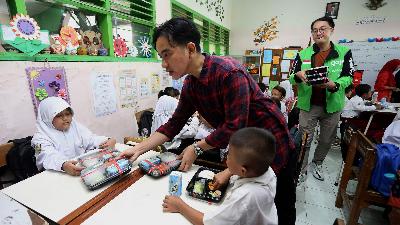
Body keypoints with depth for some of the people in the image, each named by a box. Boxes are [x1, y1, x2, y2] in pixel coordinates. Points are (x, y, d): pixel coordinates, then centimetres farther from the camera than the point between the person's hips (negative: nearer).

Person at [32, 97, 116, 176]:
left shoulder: (76, 127, 12)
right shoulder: (41, 137, -2)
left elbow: (91, 139, 2)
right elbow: (49, 156, -20)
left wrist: (108, 141, -20)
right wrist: (63, 165, -42)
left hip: (85, 168, 3)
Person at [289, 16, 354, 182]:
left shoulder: (344, 52, 1)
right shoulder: (303, 54, 3)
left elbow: (348, 77, -2)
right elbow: (292, 79, 0)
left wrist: (334, 85, -24)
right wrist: (298, 75, -24)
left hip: (332, 105, 1)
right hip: (308, 105, -1)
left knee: (327, 140, 16)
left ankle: (317, 164, 40)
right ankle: (301, 170, 19)